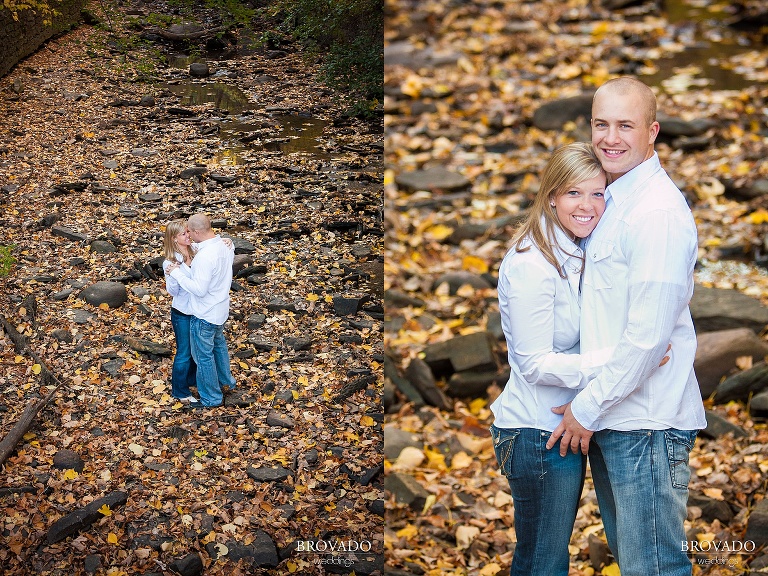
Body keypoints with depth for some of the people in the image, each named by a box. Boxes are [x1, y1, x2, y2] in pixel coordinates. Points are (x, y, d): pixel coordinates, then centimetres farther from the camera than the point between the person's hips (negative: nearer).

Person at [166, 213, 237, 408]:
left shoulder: (205, 256, -32)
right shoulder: (224, 245, -3)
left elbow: (199, 289, -31)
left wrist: (177, 273, -23)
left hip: (204, 314, -9)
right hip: (220, 309, 9)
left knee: (204, 355, 8)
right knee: (218, 345, 29)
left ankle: (211, 398, 22)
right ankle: (225, 381, 48)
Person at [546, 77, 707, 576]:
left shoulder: (657, 211, -17)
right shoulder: (614, 201, 14)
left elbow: (648, 335, -21)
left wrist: (586, 408, -13)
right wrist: (590, 407, 15)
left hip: (646, 421, -9)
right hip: (609, 417, 9)